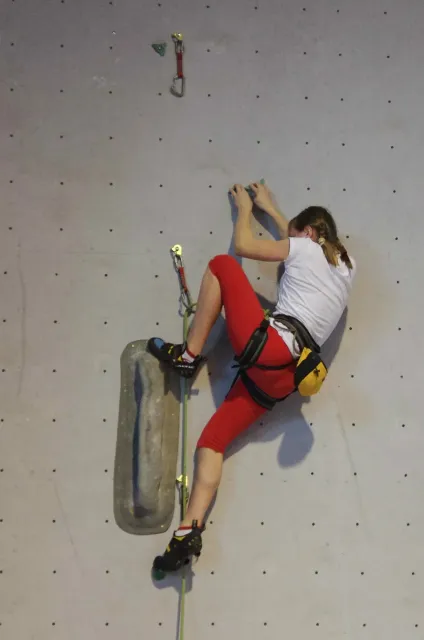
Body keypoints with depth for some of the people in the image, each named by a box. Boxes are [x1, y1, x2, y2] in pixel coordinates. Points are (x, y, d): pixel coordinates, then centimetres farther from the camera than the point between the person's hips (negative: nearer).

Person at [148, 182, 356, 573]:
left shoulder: (306, 248, 4)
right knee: (213, 439, 8)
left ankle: (188, 355, 8)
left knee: (222, 265, 10)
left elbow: (243, 246, 13)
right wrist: (269, 207, 48)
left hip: (266, 347, -7)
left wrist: (245, 207, 30)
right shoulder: (347, 266, 22)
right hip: (281, 377, 8)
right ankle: (190, 532, -7)